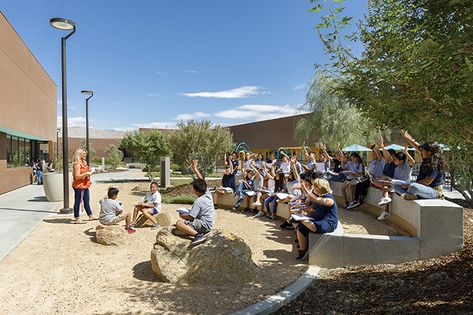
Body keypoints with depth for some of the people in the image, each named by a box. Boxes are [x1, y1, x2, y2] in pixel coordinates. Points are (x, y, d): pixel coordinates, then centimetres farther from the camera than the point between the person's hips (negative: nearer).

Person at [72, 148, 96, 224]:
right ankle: (77, 219, 4)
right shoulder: (77, 164, -14)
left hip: (85, 185, 10)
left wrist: (90, 173, 10)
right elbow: (77, 176, -20)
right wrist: (86, 174, -23)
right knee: (77, 202, -1)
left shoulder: (84, 163, 14)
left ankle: (90, 216, 25)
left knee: (87, 201, 16)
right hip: (79, 186, -10)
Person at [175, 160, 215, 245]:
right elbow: (202, 180, 8)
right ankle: (196, 231, 8)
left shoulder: (198, 201, -22)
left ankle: (197, 235, -31)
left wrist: (182, 215, -1)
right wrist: (194, 168, 10)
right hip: (209, 223, 10)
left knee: (179, 223, -21)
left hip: (204, 224, -10)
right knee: (184, 220, 31)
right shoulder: (207, 193, -2)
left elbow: (190, 217, -20)